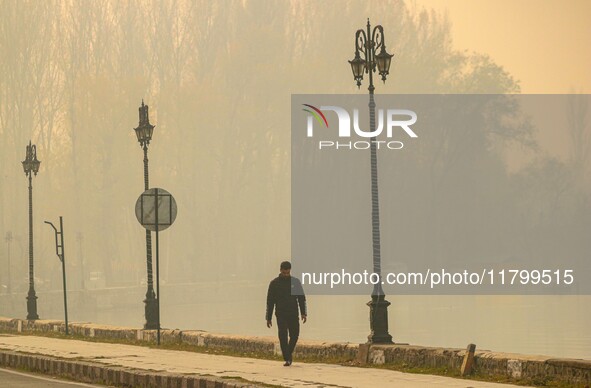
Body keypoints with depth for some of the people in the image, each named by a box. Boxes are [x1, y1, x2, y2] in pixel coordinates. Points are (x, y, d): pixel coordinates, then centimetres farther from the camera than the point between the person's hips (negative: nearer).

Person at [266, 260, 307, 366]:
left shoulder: (296, 282, 5)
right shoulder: (274, 283, 3)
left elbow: (301, 298, 6)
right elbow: (270, 302, 5)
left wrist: (304, 313, -6)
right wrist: (268, 318, 2)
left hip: (293, 314, 1)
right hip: (281, 315, -1)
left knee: (294, 335, 0)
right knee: (283, 336, -11)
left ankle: (289, 352, 27)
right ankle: (287, 359, -11)